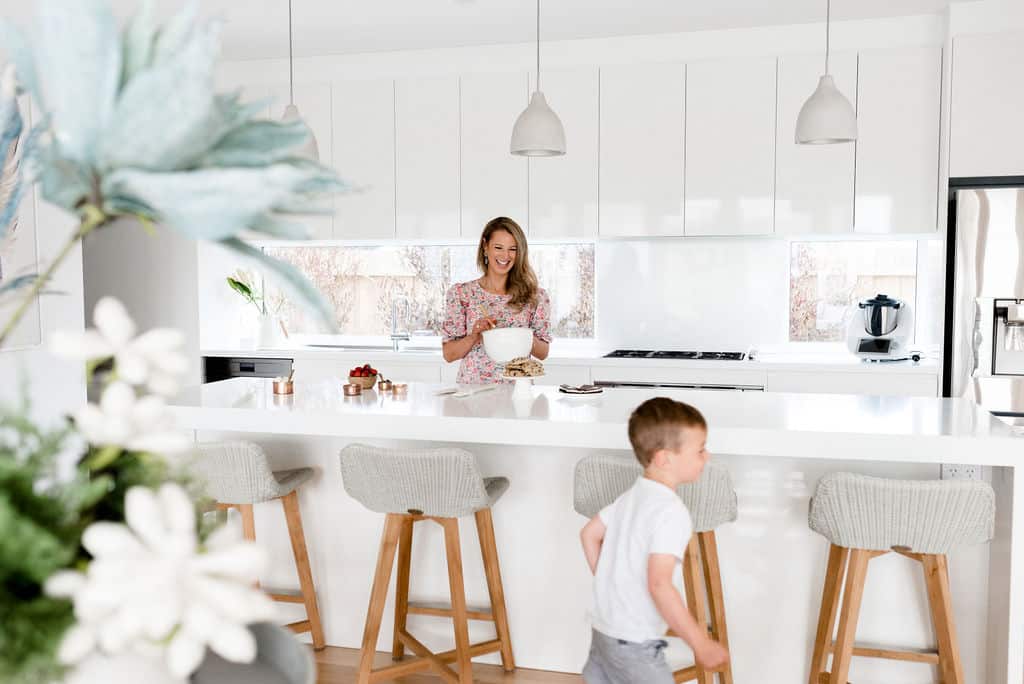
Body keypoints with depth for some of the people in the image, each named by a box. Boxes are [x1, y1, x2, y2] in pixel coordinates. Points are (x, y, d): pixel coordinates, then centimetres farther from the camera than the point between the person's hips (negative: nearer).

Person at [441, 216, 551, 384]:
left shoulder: (536, 296, 6)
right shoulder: (459, 293, 4)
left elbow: (543, 353, 11)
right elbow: (448, 354, 5)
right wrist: (474, 336, -12)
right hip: (472, 387, -1)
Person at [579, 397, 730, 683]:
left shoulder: (631, 496, 6)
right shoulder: (671, 512, -23)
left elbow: (589, 534, 16)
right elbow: (658, 584, -30)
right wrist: (700, 643, -26)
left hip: (604, 630, 9)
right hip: (634, 644, -9)